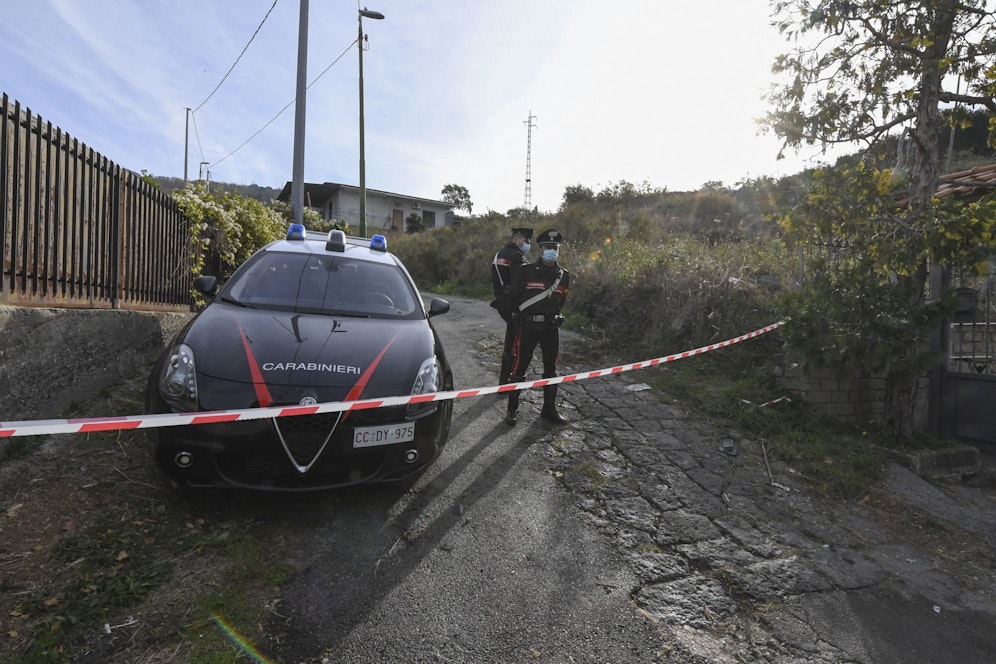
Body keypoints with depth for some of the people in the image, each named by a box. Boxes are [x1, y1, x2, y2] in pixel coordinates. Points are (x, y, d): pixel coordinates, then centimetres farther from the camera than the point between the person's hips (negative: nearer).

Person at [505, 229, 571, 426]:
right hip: (527, 325, -4)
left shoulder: (563, 276, 7)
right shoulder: (525, 271, -6)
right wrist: (520, 315, 6)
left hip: (551, 326, 5)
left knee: (551, 368, 11)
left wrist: (552, 317, 13)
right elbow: (514, 297, 1)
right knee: (519, 367, -3)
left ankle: (549, 409, 24)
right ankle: (512, 409, 10)